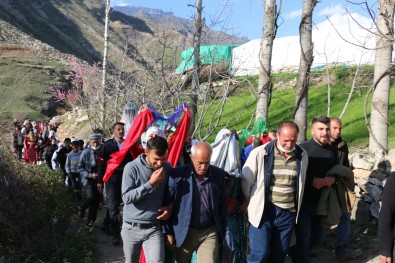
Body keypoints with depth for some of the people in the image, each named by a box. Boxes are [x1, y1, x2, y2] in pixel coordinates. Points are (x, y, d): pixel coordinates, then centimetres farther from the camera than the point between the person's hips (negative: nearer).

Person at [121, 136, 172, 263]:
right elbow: (127, 198, -19)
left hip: (154, 229, 1)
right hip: (131, 228, -1)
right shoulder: (132, 168, -13)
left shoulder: (168, 168, -1)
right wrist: (150, 183, -24)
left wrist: (169, 206, -5)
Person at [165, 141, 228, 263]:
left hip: (210, 232, 1)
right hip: (183, 232, -1)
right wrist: (168, 232, -2)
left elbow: (222, 205, 6)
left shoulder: (219, 175, -3)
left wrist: (222, 231, 9)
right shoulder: (177, 174, -11)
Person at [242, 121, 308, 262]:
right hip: (263, 211, -4)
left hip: (288, 213, 4)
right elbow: (246, 180, -3)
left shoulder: (302, 155, 1)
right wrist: (253, 203, 8)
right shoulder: (260, 153, -12)